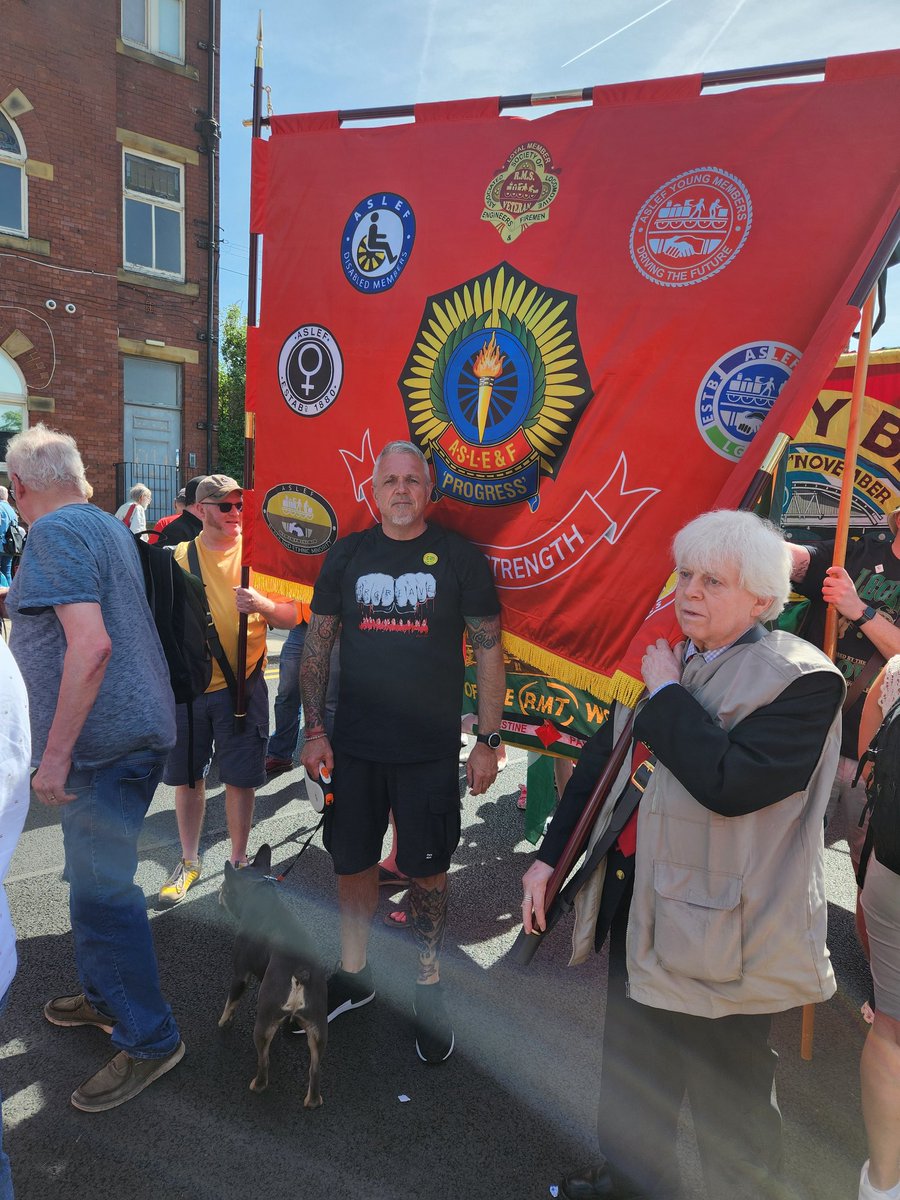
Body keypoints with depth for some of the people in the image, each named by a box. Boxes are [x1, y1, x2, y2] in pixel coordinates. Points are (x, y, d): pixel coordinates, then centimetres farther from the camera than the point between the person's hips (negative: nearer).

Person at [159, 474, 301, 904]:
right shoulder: (178, 555, 5)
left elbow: (291, 616, -4)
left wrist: (262, 604, -23)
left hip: (241, 685, -2)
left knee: (240, 779, 4)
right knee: (186, 776, 13)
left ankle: (238, 862, 24)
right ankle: (189, 861, 32)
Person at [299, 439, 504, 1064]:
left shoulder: (461, 557, -3)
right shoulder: (347, 554, 4)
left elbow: (489, 652, -2)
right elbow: (317, 647, 7)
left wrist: (489, 740, -5)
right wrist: (314, 731, 1)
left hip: (431, 751, -2)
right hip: (353, 746, 3)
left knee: (427, 870, 8)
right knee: (353, 862, 14)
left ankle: (429, 988, 30)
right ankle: (354, 974, 37)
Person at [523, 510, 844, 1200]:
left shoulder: (802, 678, -17)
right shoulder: (666, 661, 5)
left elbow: (729, 781, -32)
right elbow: (602, 761, 11)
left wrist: (666, 693, -20)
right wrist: (549, 857, 9)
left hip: (721, 939, -7)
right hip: (641, 921, 7)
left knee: (729, 1105, 14)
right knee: (631, 1072, 26)